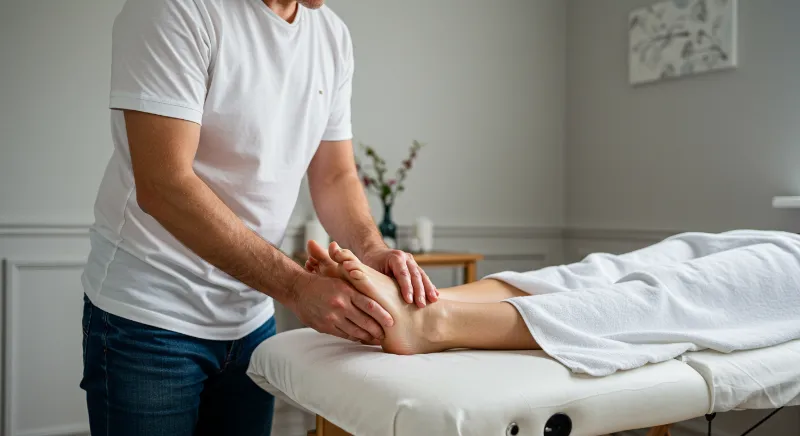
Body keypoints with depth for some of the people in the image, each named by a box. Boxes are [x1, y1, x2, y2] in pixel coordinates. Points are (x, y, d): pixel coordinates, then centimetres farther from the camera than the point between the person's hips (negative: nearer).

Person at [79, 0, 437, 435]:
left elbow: (336, 176, 7)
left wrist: (372, 250, -13)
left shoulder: (333, 36, 3)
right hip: (150, 316, -5)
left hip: (252, 318, 6)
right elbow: (163, 187, -24)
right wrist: (296, 286, -27)